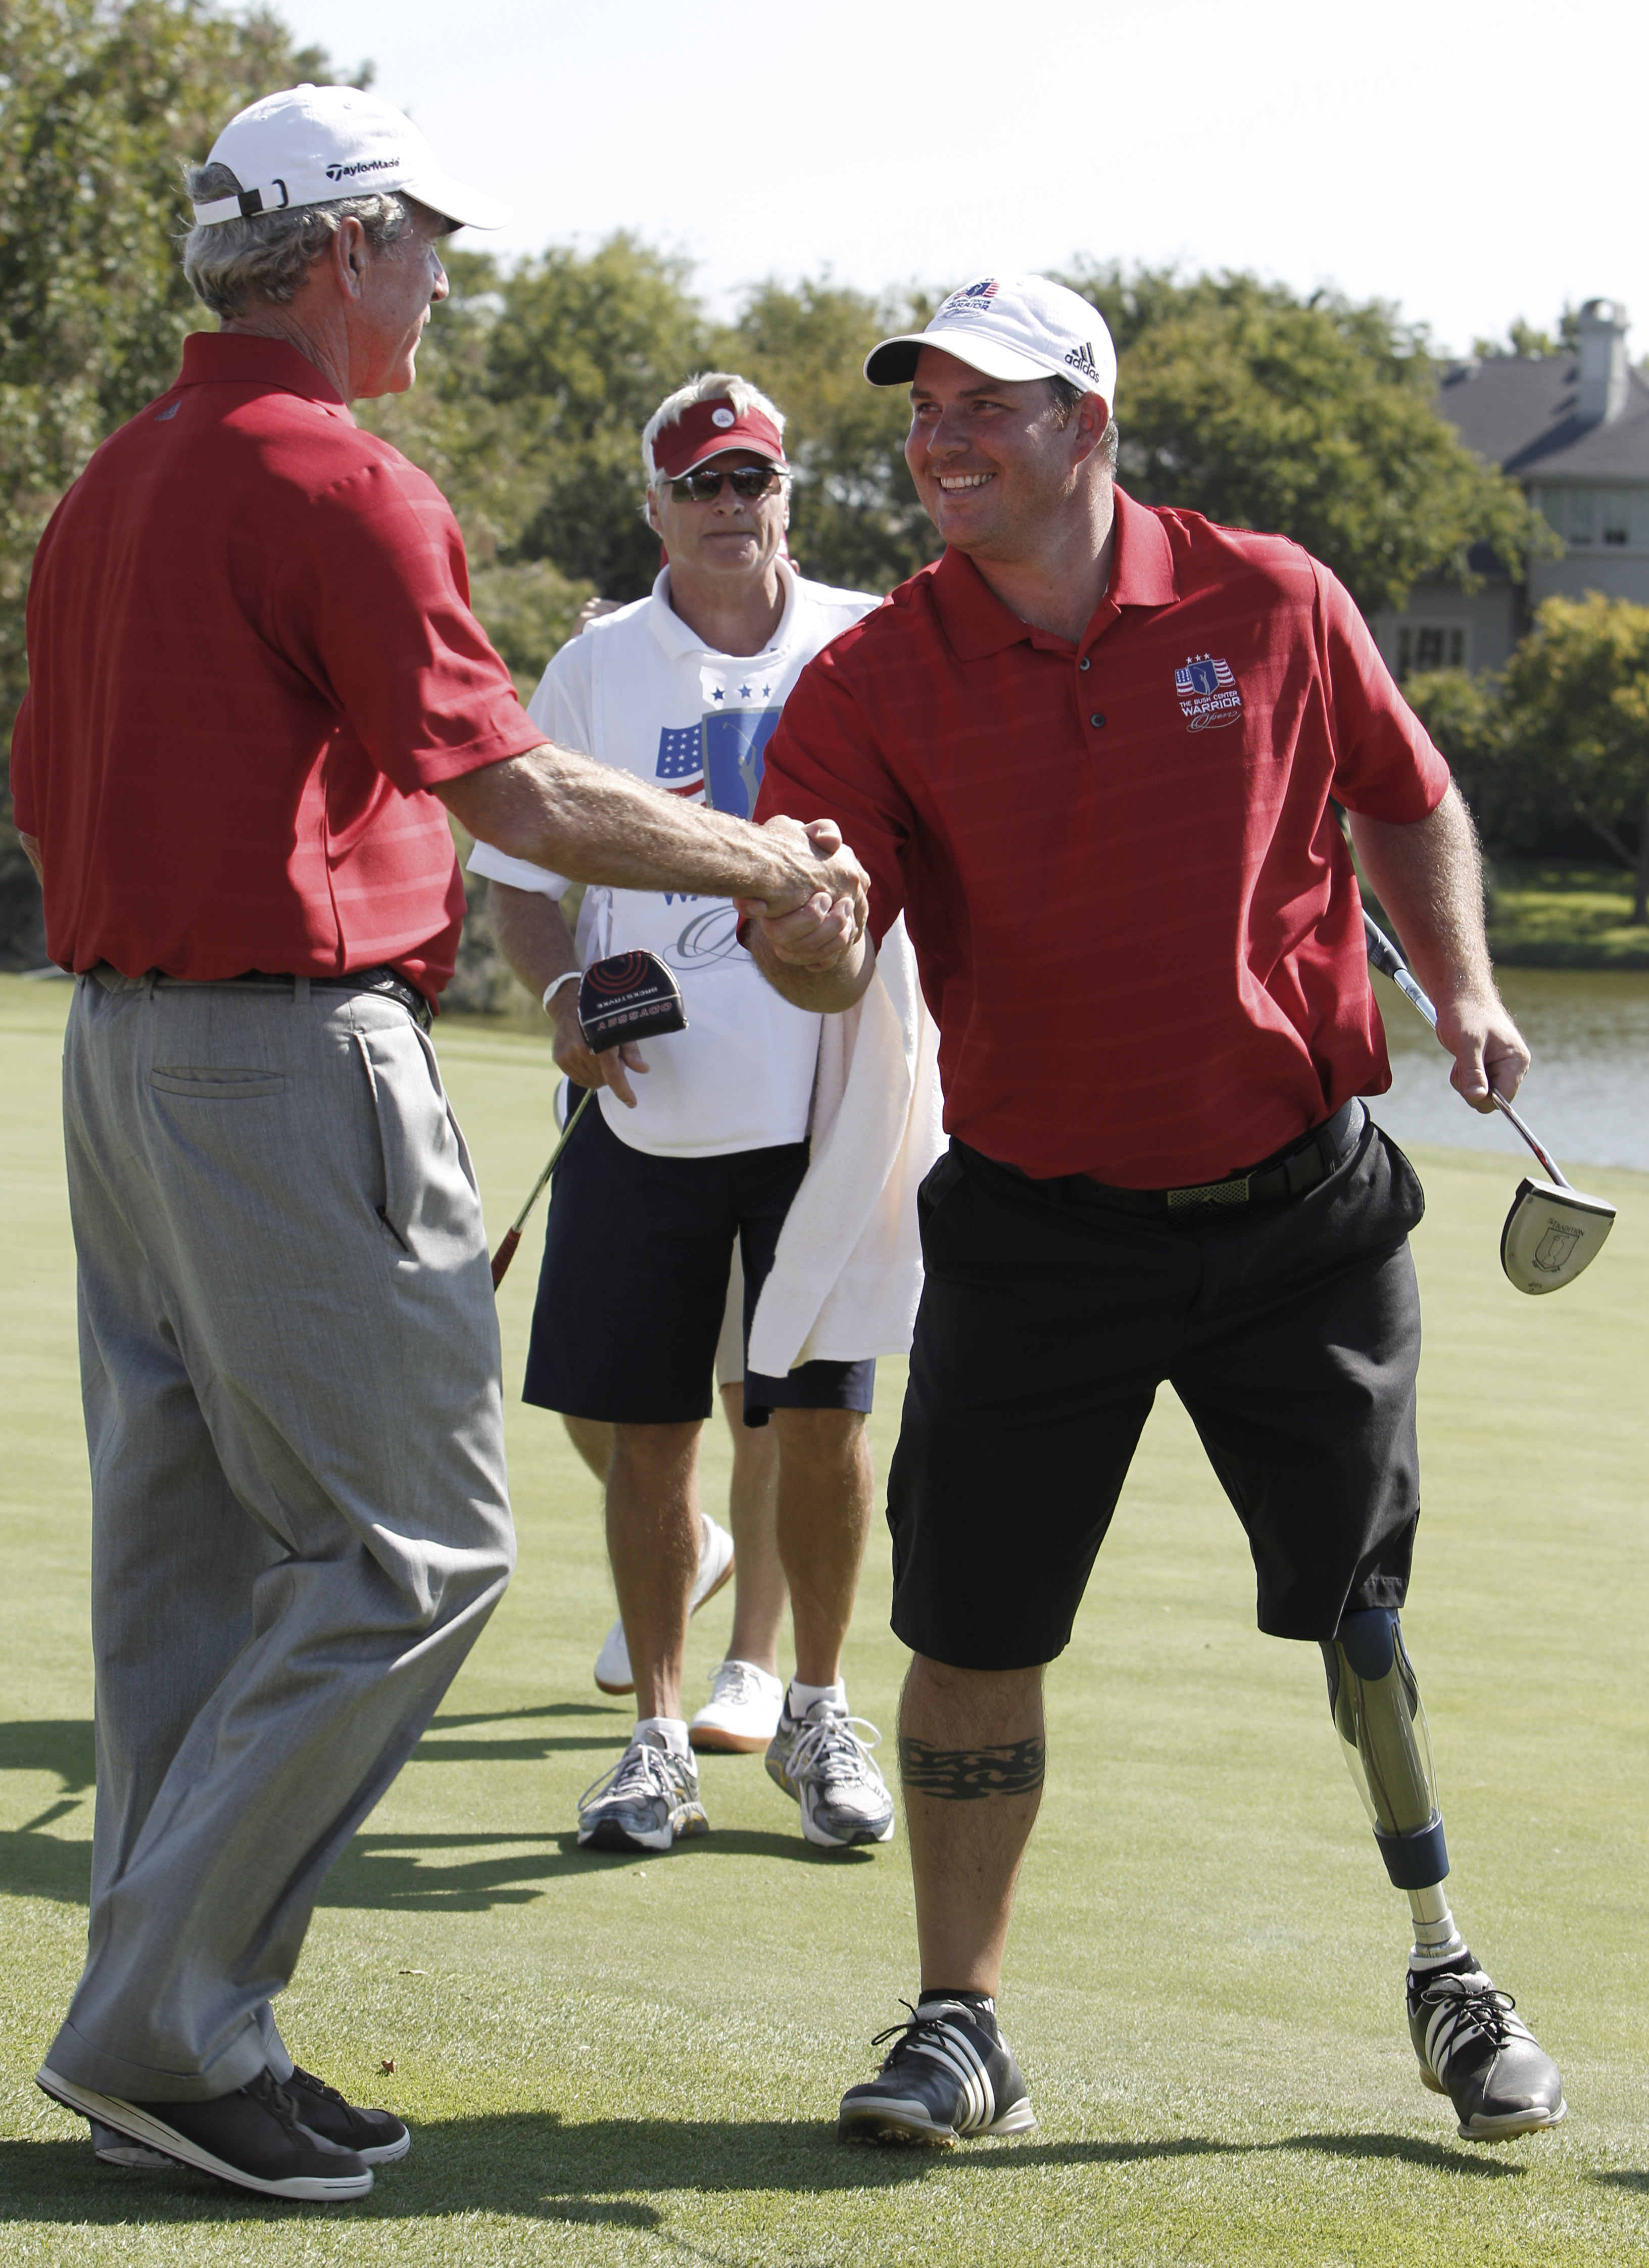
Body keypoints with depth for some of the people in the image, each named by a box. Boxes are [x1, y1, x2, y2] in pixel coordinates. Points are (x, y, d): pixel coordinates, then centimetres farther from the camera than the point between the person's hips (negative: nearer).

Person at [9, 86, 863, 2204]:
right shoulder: (335, 483, -14)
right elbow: (521, 794, -15)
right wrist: (774, 858, -3)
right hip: (293, 1057, -10)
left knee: (191, 1551, 12)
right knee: (412, 1541, -5)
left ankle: (171, 2036, 15)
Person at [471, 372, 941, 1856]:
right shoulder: (598, 668, 5)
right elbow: (519, 873, 10)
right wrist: (565, 996, -9)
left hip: (831, 1107, 0)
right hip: (652, 1111, 0)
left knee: (824, 1419, 2)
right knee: (646, 1431, 2)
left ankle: (813, 1709, 20)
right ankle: (659, 1733, 15)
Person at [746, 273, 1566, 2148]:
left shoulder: (1271, 604, -3)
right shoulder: (874, 682, -6)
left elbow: (1408, 804, 12)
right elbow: (825, 962, -16)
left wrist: (1462, 987, -1)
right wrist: (798, 927, -38)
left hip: (1301, 1203, 0)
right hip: (1038, 1222, 0)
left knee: (1369, 1617, 8)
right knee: (974, 1634, -2)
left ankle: (1448, 1982, 28)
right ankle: (961, 2027, 13)